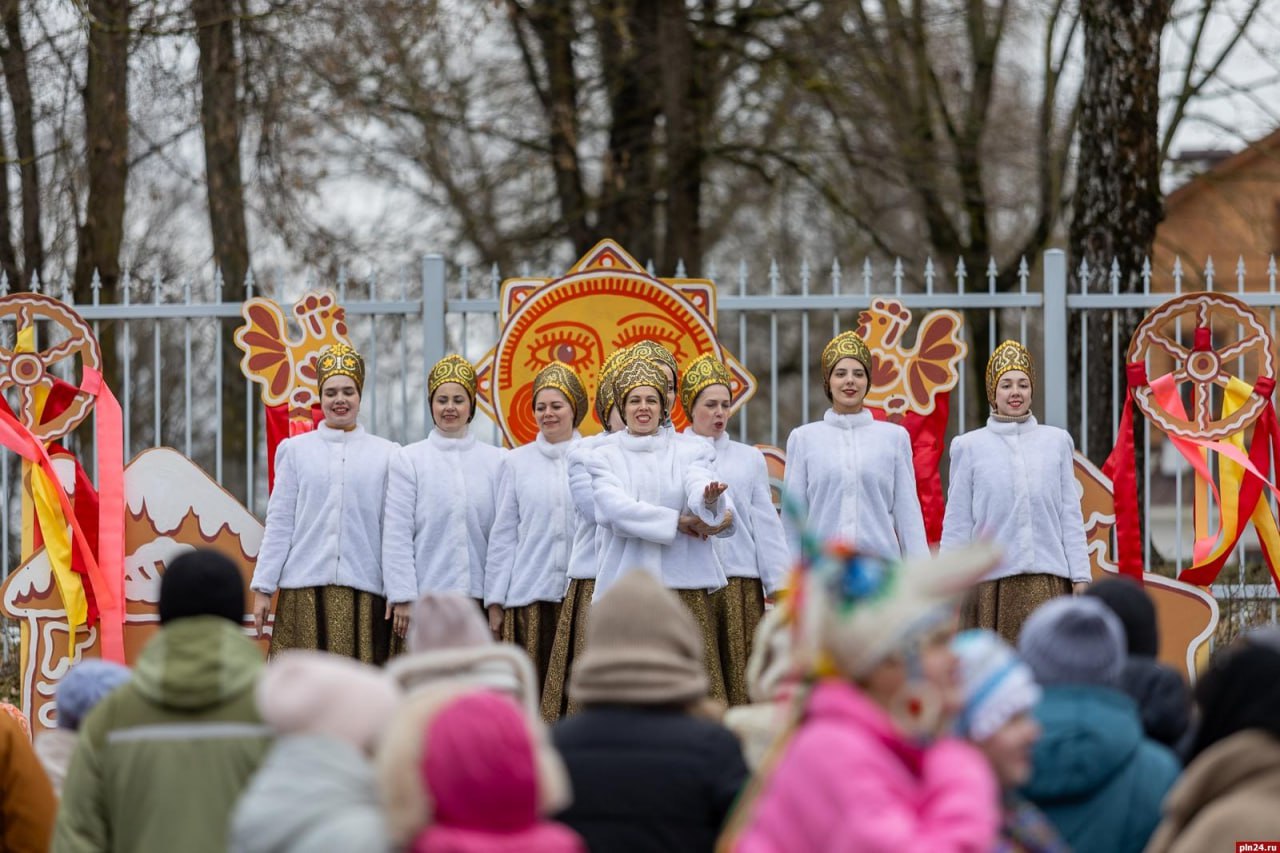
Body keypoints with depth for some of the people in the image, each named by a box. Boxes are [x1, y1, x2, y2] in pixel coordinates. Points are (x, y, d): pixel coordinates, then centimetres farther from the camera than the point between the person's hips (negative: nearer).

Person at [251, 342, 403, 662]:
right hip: (304, 590, 0)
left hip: (364, 590, 0)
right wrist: (263, 588, 3)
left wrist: (403, 595, 0)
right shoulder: (296, 450, 9)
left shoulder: (385, 455, 7)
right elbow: (278, 522, 8)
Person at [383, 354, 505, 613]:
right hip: (427, 595, -2)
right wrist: (403, 597, -9)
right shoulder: (408, 460, 2)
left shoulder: (496, 461, 8)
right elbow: (397, 536, -2)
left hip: (480, 597, 2)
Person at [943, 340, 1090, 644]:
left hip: (1048, 581, 1)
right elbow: (957, 523, 6)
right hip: (991, 582, -1)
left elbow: (1071, 515, 10)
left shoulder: (1057, 441, 10)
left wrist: (1080, 576, 4)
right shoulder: (970, 447, 6)